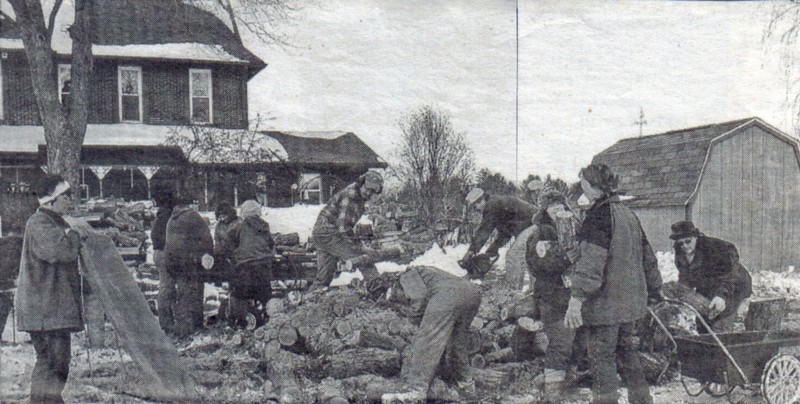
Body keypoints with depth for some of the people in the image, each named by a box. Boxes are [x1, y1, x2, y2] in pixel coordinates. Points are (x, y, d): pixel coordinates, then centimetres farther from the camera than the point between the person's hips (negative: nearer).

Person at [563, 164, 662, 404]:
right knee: (628, 353, 19)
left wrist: (577, 297, -27)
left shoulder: (599, 215, -14)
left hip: (605, 302, -9)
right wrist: (655, 290, 30)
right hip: (631, 300, 9)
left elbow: (591, 260, -24)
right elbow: (647, 256, 20)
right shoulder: (628, 214, 13)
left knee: (602, 357, -1)